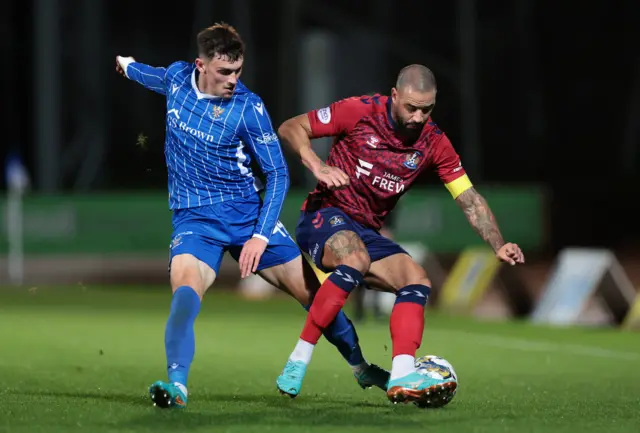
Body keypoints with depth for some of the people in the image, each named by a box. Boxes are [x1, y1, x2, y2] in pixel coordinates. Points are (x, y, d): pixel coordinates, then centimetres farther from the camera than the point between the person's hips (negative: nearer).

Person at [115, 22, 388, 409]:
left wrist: (261, 234, -18)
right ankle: (176, 386, -42)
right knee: (186, 286, -31)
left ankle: (361, 366, 26)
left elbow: (278, 173, -9)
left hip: (246, 213, -1)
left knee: (311, 291, 2)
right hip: (194, 218, 1)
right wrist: (129, 67, 46)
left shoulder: (248, 108, -14)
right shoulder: (177, 77, -3)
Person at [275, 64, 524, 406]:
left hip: (367, 232, 6)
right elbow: (290, 129, -8)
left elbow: (469, 199, 2)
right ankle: (298, 360, -31)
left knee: (417, 281, -16)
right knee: (356, 258, -36)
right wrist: (317, 167, -25)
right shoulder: (360, 111, -13)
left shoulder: (433, 142, -1)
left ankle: (402, 378, -29)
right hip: (325, 217, -6)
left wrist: (498, 246, -12)